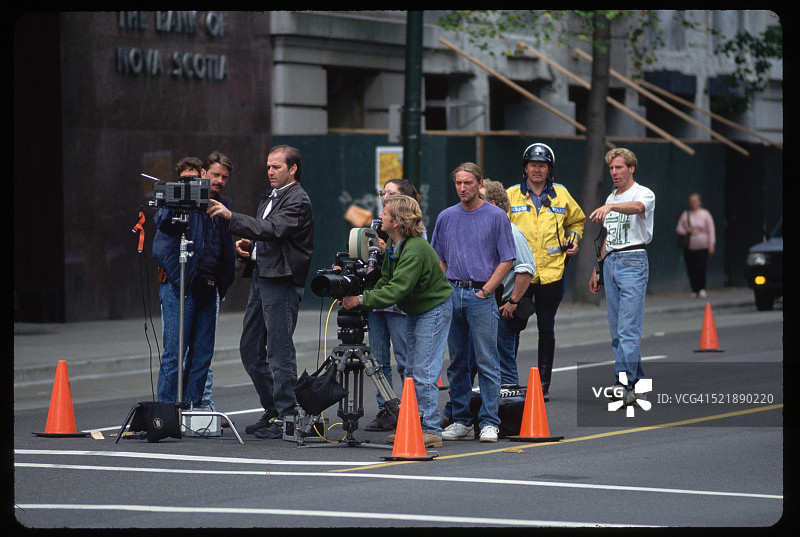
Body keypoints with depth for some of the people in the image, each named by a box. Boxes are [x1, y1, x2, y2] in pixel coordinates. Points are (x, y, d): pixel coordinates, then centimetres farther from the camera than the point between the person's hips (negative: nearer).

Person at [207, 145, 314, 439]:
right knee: (250, 349, 12)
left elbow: (272, 229, -25)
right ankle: (273, 409, 20)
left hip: (281, 281, -10)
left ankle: (285, 417, -3)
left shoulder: (298, 200, -10)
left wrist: (231, 216, -29)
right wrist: (249, 243, 8)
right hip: (260, 276, 10)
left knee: (279, 351, -8)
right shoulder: (271, 197, 20)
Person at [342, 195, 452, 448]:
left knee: (424, 374, -10)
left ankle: (431, 431, -6)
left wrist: (362, 299, -34)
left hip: (434, 310, -10)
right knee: (412, 371, 12)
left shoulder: (415, 251, -29)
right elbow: (386, 280, 7)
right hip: (415, 311, 10)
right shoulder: (393, 244, 1)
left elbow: (396, 290, -34)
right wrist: (366, 295, -9)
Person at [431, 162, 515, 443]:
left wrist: (486, 290, -7)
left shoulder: (496, 217, 0)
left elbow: (507, 260, -1)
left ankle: (489, 422, -5)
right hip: (452, 294, 4)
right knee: (457, 362, 7)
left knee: (487, 362, -6)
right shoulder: (446, 217, 11)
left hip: (481, 296, -4)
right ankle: (461, 421, 13)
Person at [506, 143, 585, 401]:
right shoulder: (511, 196, 2)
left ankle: (543, 384, 13)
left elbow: (576, 221, 23)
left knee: (546, 329, 6)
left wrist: (573, 240, 7)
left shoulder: (561, 195, 6)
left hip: (551, 273, 1)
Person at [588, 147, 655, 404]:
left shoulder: (644, 193, -5)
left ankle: (625, 384, -17)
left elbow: (636, 207, -31)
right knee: (617, 329, 7)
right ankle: (636, 381, 13)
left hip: (633, 262, -8)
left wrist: (609, 207, -49)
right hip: (611, 264, 8)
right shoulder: (611, 198, 18)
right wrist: (597, 270, 21)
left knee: (628, 328, -13)